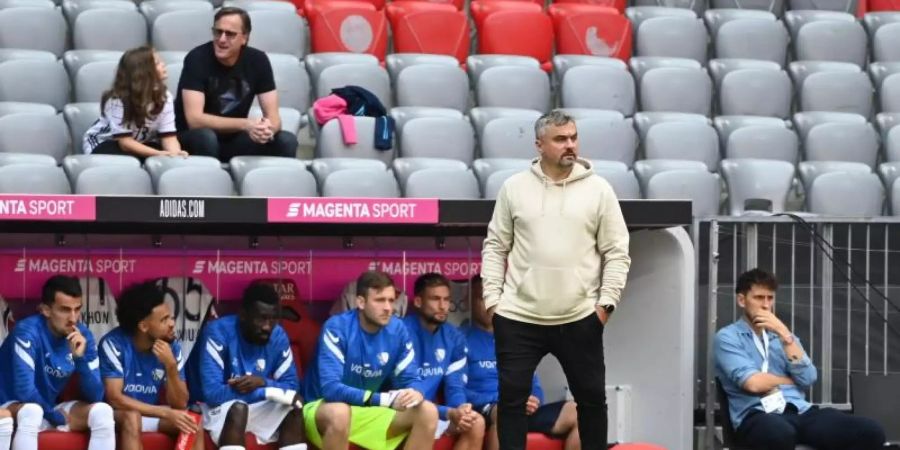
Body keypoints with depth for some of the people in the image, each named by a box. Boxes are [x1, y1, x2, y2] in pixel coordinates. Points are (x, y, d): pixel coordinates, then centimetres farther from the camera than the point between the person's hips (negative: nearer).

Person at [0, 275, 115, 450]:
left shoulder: (83, 335, -6)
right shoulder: (27, 332, -23)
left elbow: (95, 396, -11)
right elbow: (25, 390, -29)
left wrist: (80, 358, -25)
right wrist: (55, 416, -14)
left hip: (48, 410, 6)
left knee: (102, 411, -16)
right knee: (31, 412, -38)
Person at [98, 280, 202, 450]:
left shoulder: (172, 347, -7)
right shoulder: (114, 343, -20)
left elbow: (180, 404, -9)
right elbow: (114, 398, -25)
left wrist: (171, 366, -26)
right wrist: (166, 413, -30)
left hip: (153, 414, 5)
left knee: (192, 421, -22)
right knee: (132, 418, -37)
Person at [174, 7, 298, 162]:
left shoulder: (258, 60, -7)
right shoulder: (197, 58, -19)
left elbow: (273, 116, -7)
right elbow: (194, 119, -26)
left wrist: (268, 128, -33)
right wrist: (245, 125, -36)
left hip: (234, 141, 4)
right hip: (193, 139, -3)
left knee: (287, 141, -19)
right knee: (205, 137, -37)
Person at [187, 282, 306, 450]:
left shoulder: (278, 336, -6)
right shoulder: (218, 332, -23)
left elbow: (291, 386, -3)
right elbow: (212, 393, -31)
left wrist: (263, 383, -26)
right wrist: (270, 391, -28)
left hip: (255, 408, 6)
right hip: (216, 408, -5)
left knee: (295, 406, -20)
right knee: (237, 409, -36)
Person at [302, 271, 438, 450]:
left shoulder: (397, 330, -4)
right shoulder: (337, 328, -21)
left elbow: (409, 379, 1)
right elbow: (330, 388, -30)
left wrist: (415, 393, -26)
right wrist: (385, 399, -37)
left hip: (370, 411, 6)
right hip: (325, 407, -6)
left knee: (428, 412, -13)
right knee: (339, 413, -40)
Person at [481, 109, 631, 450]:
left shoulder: (599, 189, 1)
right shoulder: (514, 187, 3)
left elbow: (616, 253, 2)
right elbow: (495, 247, 7)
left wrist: (606, 301, -5)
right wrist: (492, 297, 0)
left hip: (579, 318, 0)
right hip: (518, 317, 0)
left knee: (591, 396, 7)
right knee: (512, 396, 2)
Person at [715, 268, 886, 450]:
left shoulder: (781, 334, 25)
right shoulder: (728, 337, 7)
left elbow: (807, 378, 8)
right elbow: (753, 383, -9)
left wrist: (784, 334, 1)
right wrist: (791, 380, 8)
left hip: (799, 411, 6)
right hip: (757, 415, -5)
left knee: (870, 432, -22)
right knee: (780, 434, -46)